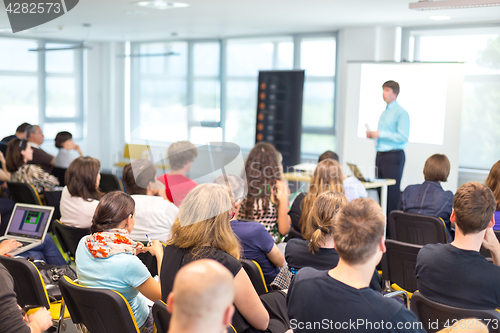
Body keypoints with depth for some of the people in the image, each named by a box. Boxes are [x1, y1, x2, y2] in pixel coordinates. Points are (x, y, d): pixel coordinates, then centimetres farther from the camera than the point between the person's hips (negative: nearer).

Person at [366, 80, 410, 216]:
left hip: (394, 156, -9)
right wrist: (372, 134, 6)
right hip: (380, 156, 9)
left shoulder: (401, 113, -9)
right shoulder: (384, 113, 19)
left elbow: (403, 136, -17)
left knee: (392, 191, -8)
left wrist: (380, 134, -18)